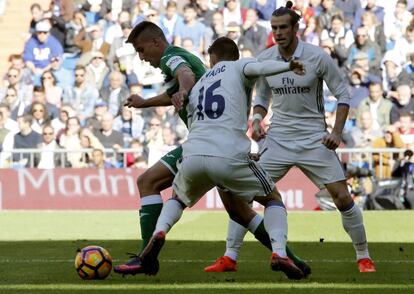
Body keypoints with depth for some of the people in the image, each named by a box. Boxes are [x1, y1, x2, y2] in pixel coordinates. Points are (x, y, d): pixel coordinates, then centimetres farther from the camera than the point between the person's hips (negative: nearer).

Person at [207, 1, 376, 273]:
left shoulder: (317, 57, -11)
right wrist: (257, 120, -4)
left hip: (315, 139, -3)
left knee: (343, 198, -7)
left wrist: (337, 132, -11)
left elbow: (342, 94, -2)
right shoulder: (264, 59, -1)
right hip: (278, 138, 3)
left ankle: (363, 256, 11)